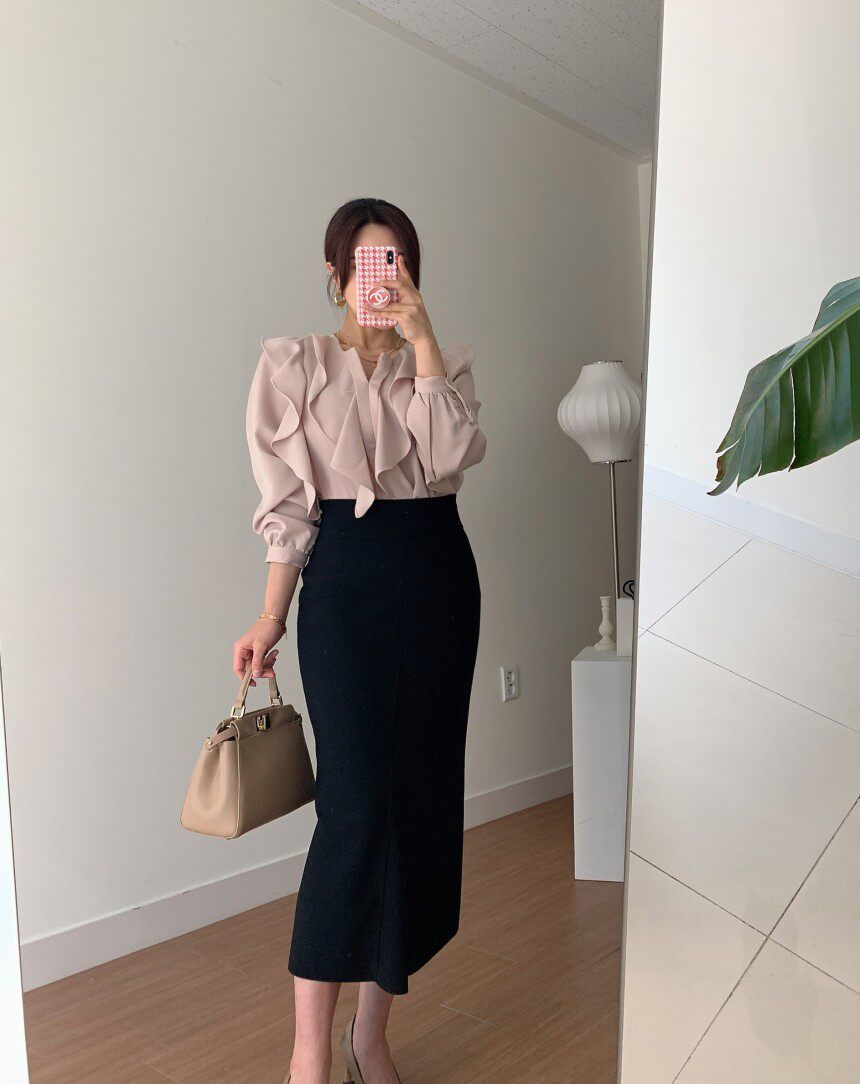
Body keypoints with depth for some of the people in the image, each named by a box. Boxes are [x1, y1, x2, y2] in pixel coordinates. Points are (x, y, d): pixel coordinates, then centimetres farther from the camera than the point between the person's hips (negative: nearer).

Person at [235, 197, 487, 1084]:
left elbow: (452, 454, -9)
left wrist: (421, 333, -9)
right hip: (347, 580, -3)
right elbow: (288, 504, -1)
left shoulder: (444, 361, 11)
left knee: (423, 795, 5)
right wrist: (271, 619, -6)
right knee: (356, 803, -11)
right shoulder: (292, 362, 4)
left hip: (440, 577, 4)